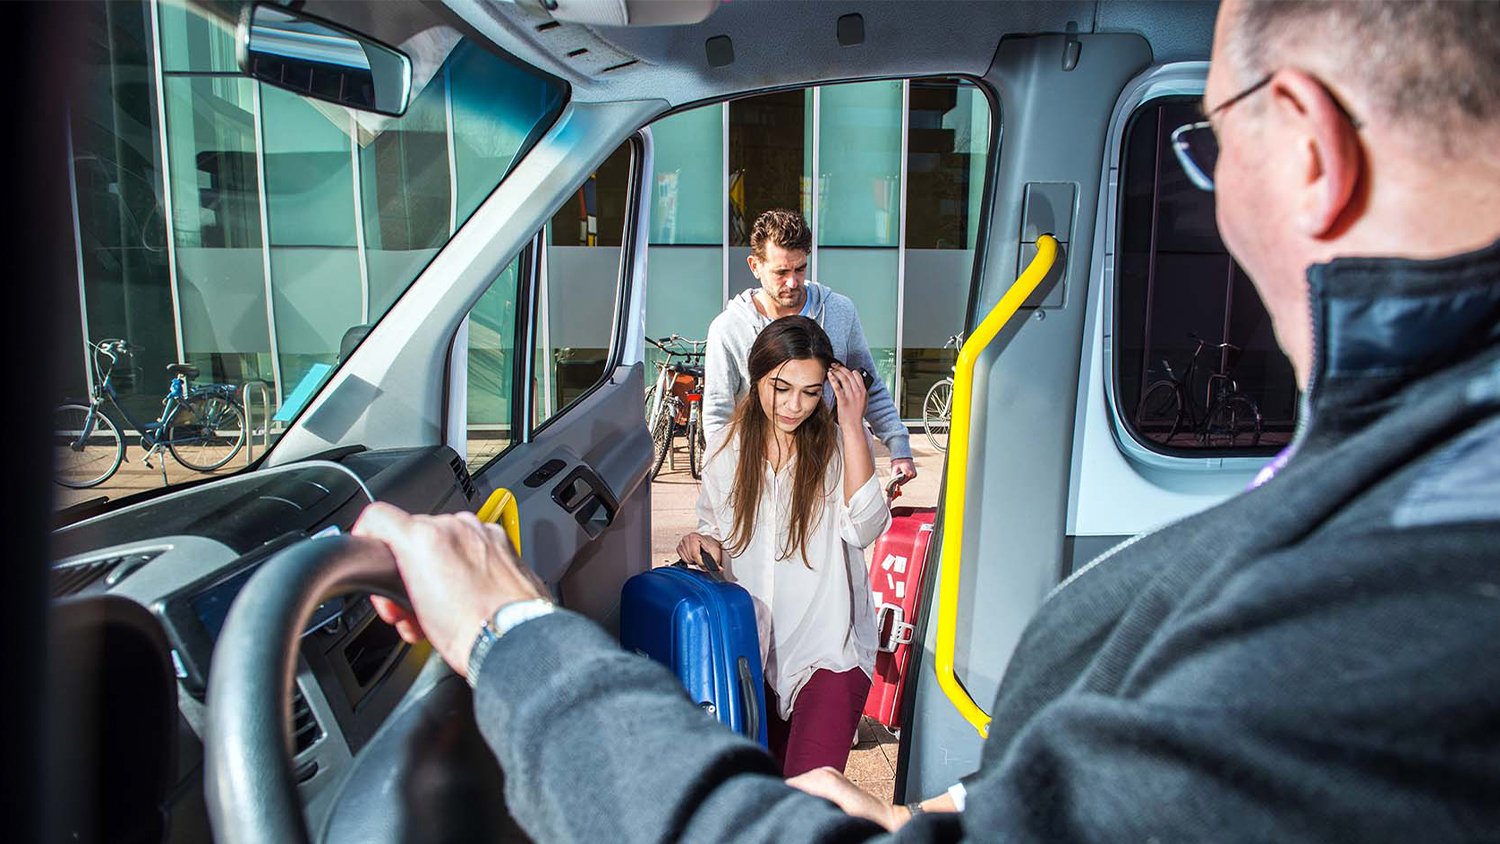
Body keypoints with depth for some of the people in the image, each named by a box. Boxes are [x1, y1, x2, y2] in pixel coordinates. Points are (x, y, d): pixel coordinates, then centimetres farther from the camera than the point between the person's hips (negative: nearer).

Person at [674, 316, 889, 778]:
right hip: (752, 643, 4)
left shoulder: (841, 442, -7)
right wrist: (703, 542, -10)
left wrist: (852, 427, -24)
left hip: (828, 647, -3)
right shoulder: (727, 446, 1)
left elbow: (864, 529, -22)